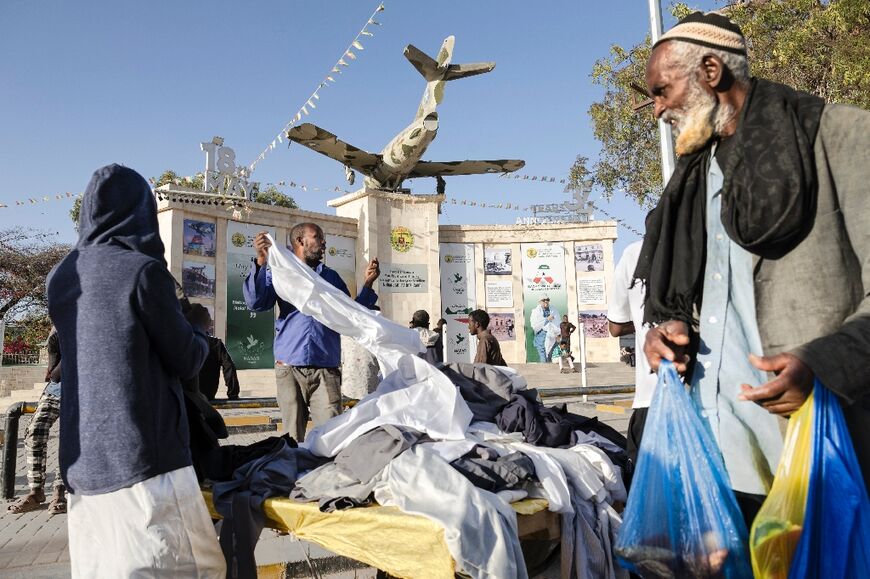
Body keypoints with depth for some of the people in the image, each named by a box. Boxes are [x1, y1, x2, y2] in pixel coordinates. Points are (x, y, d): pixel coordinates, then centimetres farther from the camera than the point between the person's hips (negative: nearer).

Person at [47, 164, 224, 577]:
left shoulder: (61, 276, 8)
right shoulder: (142, 269, -13)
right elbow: (187, 360, -7)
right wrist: (199, 339, 14)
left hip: (81, 460, 8)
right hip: (142, 455, -7)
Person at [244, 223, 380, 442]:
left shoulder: (331, 276, 19)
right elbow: (255, 303, -6)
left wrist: (367, 284, 5)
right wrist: (261, 262, -15)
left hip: (326, 369, 1)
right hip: (289, 368, -1)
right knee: (293, 437, 4)